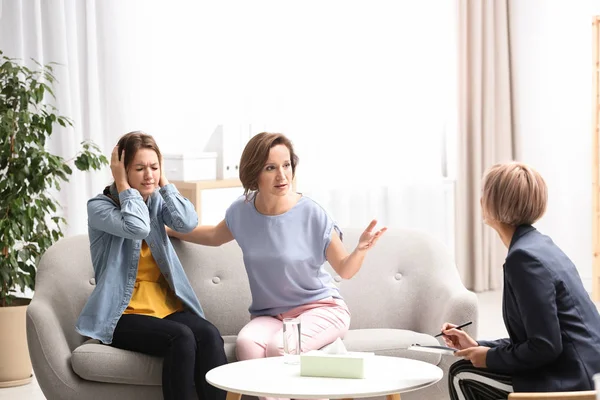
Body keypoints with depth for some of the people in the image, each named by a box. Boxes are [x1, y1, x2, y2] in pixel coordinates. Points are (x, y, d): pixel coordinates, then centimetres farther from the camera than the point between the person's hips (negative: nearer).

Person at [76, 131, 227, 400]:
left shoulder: (157, 201, 13)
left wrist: (163, 182, 0)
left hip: (166, 306, 5)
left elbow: (188, 222, -8)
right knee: (181, 338, -33)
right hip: (123, 313, -4)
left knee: (209, 335, -27)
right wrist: (123, 185, -8)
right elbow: (137, 227, -21)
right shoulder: (99, 206, -1)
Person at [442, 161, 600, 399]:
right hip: (576, 373, 9)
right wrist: (479, 347, 14)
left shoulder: (524, 257, -18)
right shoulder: (538, 245, 12)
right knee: (463, 372, 16)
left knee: (464, 377, 3)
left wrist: (490, 358, -7)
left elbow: (545, 347, -21)